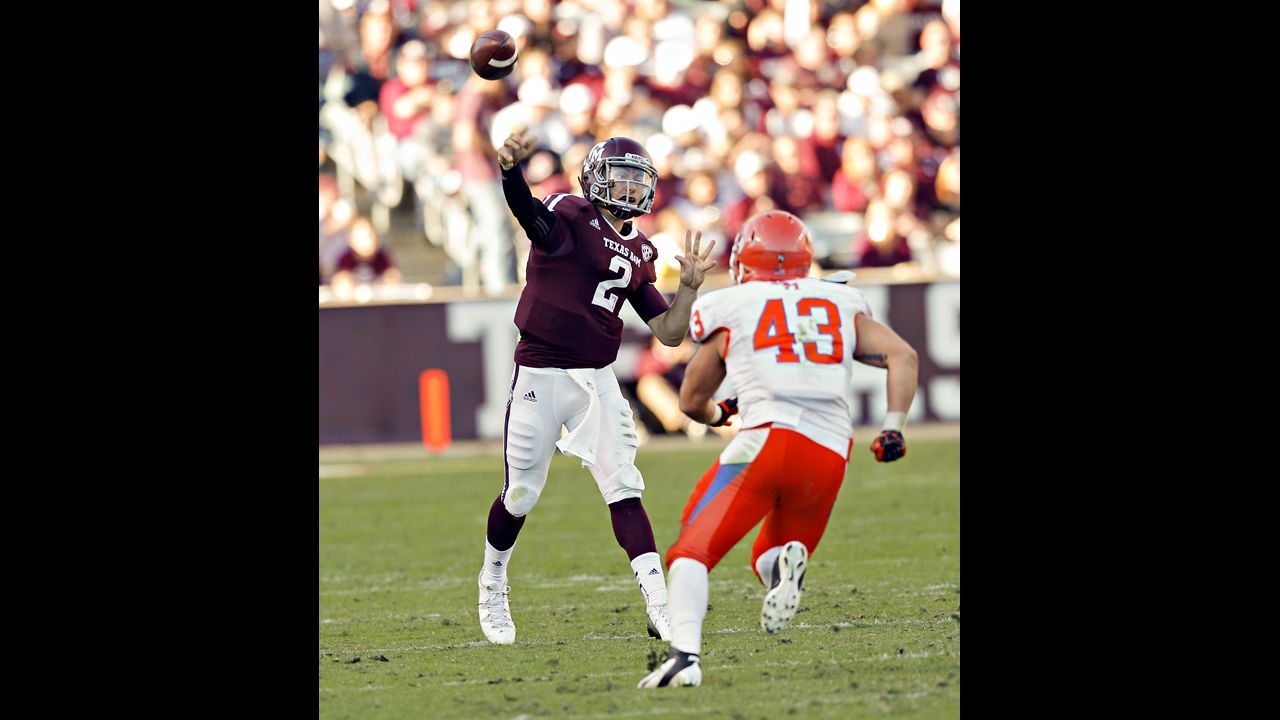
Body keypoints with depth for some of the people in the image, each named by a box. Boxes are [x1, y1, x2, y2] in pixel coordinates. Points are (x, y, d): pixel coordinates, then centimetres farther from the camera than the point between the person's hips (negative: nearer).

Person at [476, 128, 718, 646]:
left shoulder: (638, 253, 10)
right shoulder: (570, 215, -9)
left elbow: (670, 333, 12)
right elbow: (527, 210, -34)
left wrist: (690, 285, -3)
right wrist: (511, 169, -55)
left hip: (598, 380, 5)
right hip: (540, 375, -5)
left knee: (625, 491, -5)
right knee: (521, 495, 8)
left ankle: (660, 608, -10)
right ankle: (492, 588, 33)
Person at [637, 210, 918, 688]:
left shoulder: (731, 312, 13)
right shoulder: (842, 305, 22)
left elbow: (692, 401, 25)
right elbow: (902, 356, 10)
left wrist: (718, 414, 46)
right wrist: (894, 428, 9)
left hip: (770, 437, -4)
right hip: (830, 456, 4)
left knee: (692, 551, 0)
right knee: (768, 559, 22)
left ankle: (685, 654, -24)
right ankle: (786, 563, -15)